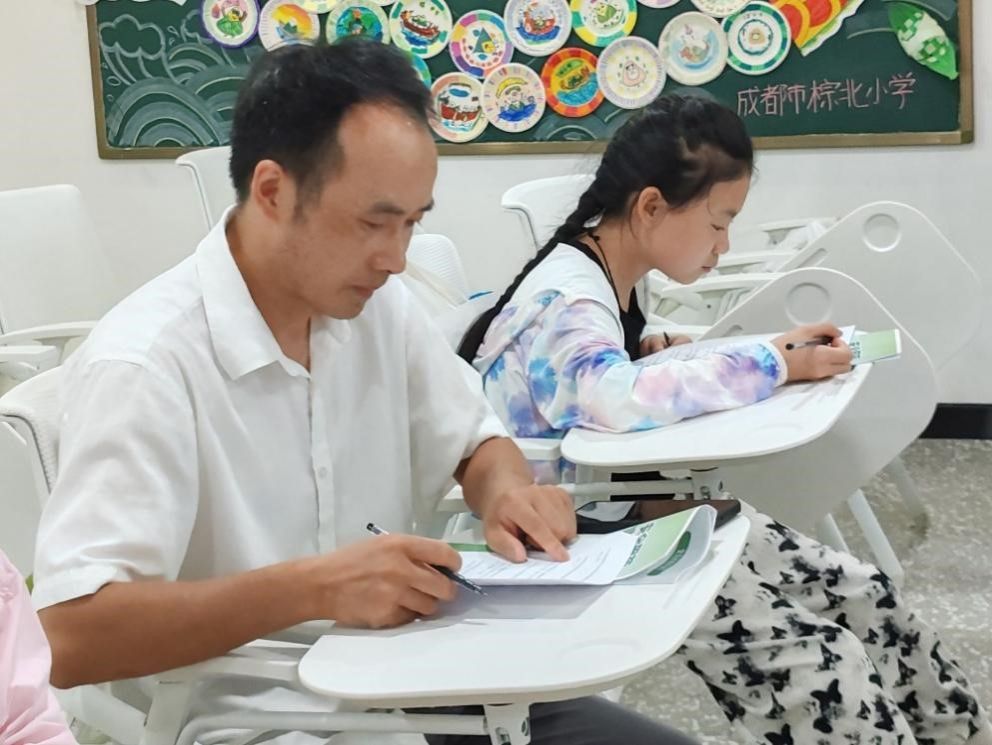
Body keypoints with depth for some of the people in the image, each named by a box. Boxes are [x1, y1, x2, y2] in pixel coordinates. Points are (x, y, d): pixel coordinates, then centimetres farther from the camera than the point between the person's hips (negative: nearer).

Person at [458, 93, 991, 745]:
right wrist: (773, 366, -34)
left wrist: (777, 349, 2)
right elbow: (622, 395, -43)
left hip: (638, 509, 9)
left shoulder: (605, 279, 5)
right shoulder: (565, 300, -24)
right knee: (816, 659, -18)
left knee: (865, 597, 2)